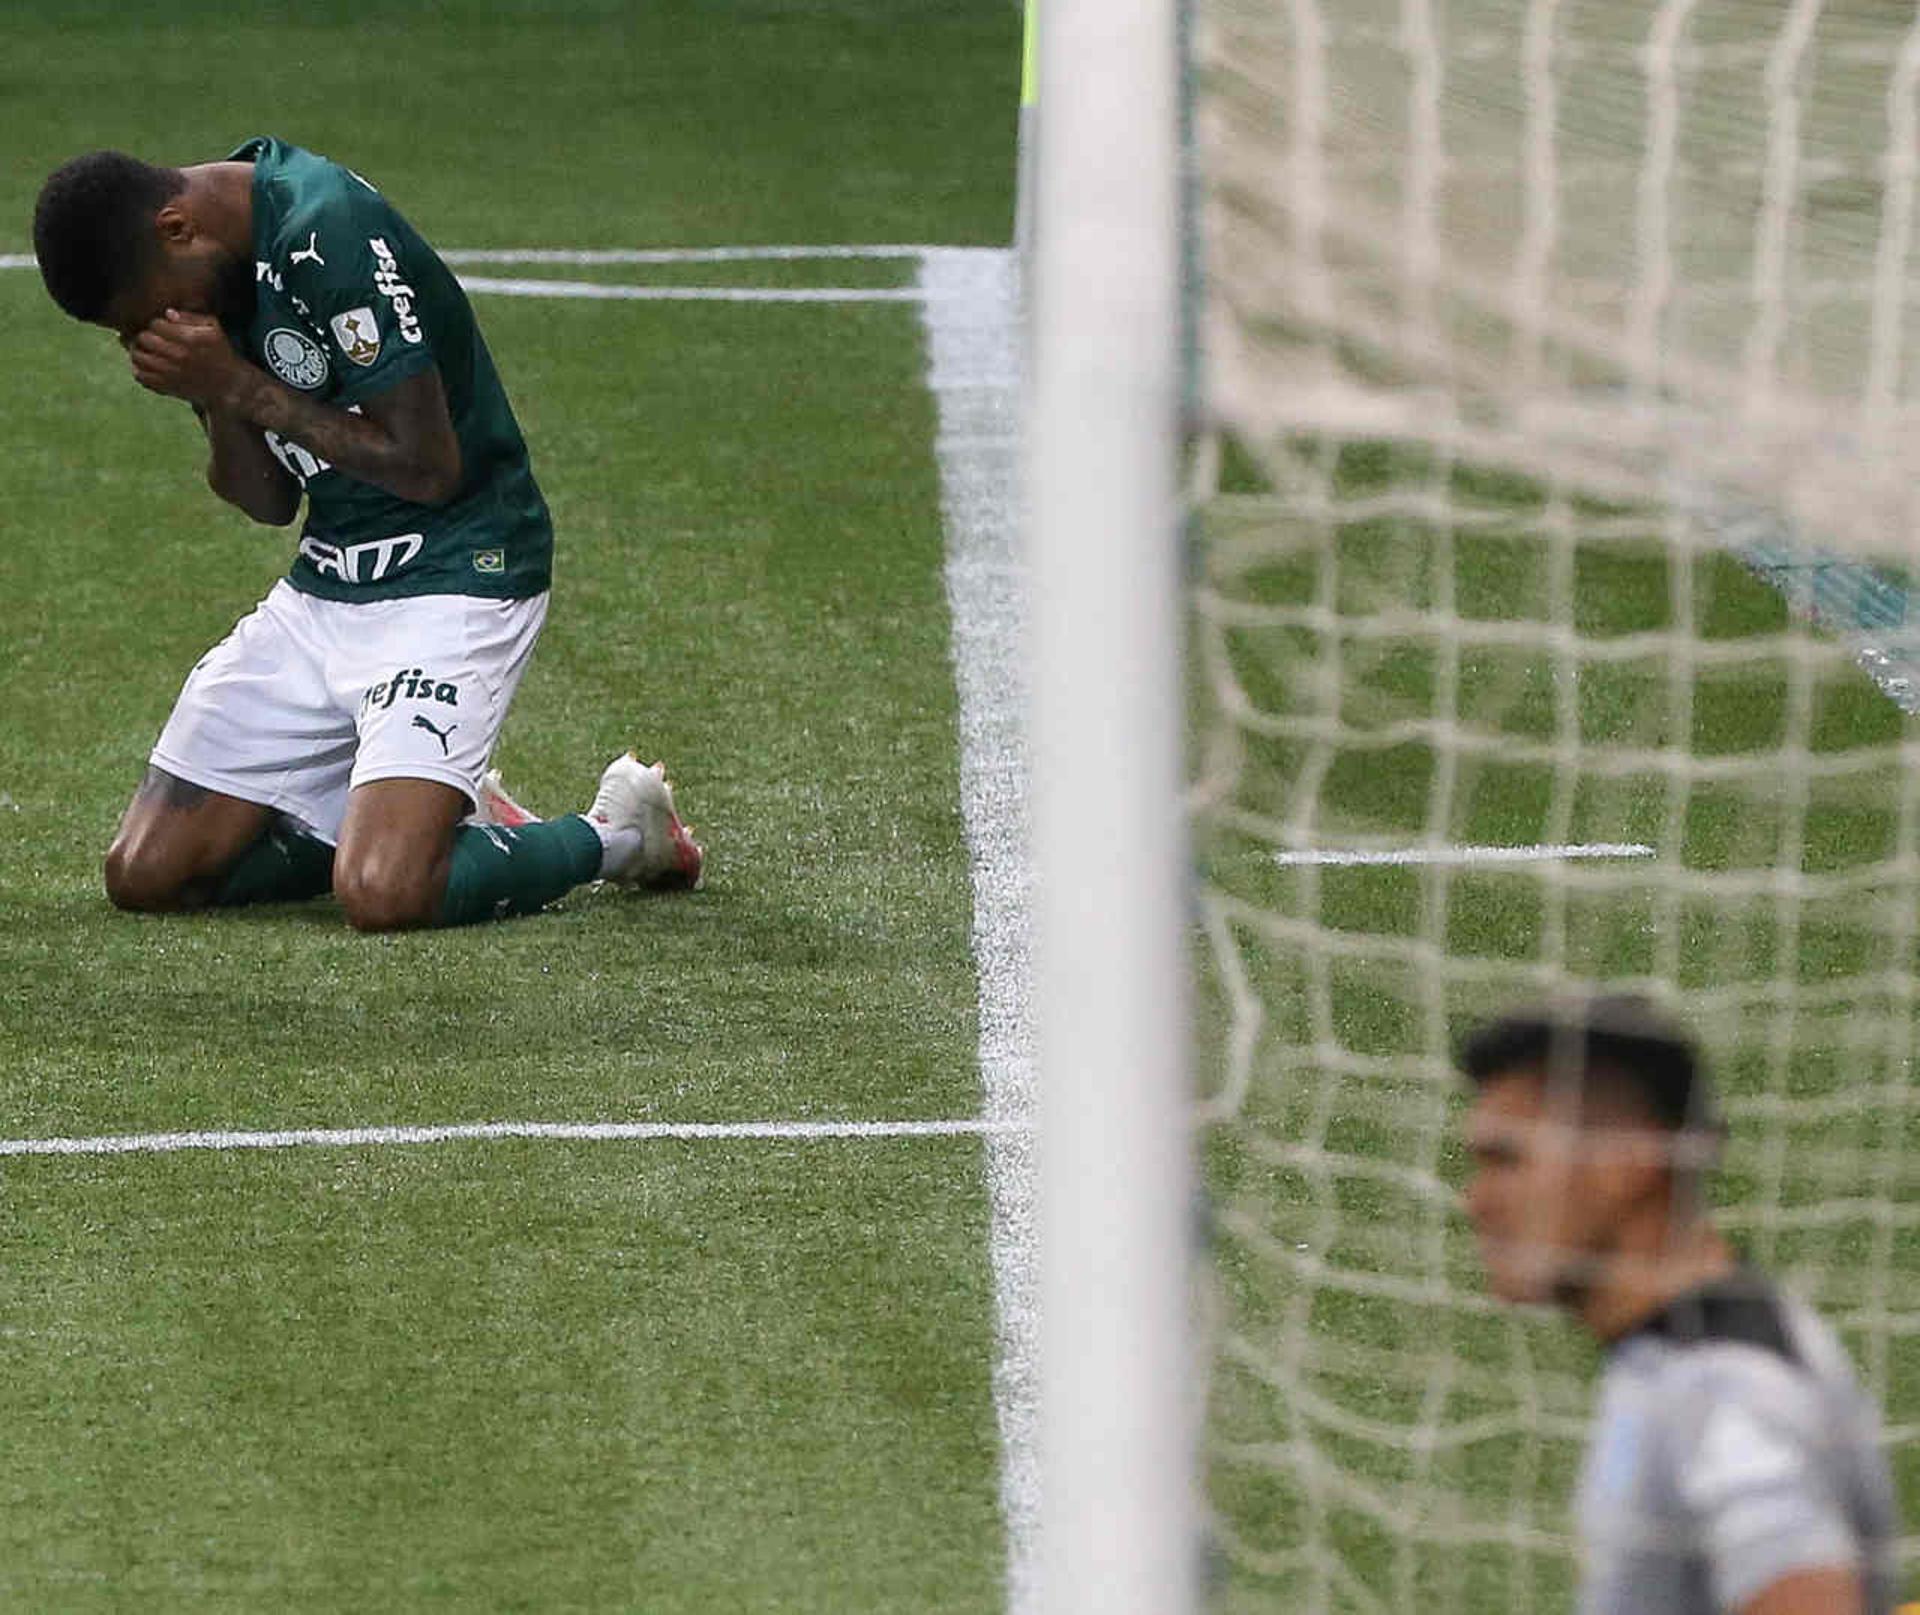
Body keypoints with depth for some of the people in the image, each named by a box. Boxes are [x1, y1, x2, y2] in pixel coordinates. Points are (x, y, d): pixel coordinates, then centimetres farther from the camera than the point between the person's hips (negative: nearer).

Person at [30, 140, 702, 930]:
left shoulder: (326, 236, -23)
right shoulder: (214, 272, 4)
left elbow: (429, 468, -22)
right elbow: (267, 500, 7)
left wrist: (240, 387, -20)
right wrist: (215, 398, -13)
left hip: (453, 574, -9)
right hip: (321, 588, 9)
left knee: (382, 895, -26)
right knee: (144, 875, 2)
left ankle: (613, 835, 2)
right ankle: (432, 809, 18)